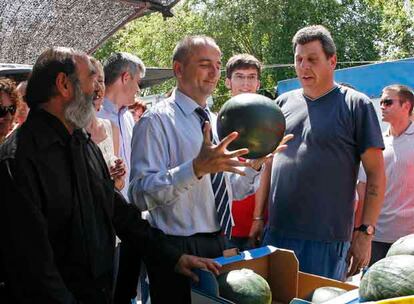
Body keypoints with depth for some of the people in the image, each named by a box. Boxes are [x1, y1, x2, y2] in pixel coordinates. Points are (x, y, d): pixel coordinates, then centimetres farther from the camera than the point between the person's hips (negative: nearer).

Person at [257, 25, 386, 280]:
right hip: (275, 233, 4)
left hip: (327, 240, -4)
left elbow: (376, 174, -4)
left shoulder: (356, 105, -3)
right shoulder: (284, 103, 10)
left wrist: (366, 232, -9)